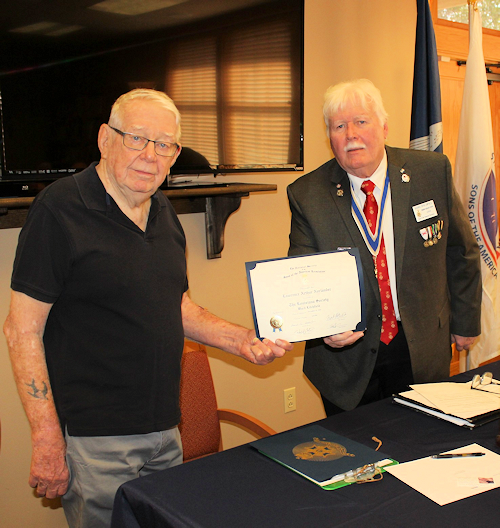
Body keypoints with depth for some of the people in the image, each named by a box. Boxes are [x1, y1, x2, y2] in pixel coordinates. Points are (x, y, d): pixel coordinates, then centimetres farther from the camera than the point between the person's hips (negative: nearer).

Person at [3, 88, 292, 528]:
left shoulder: (163, 211, 8)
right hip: (93, 440, -7)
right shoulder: (60, 209, -13)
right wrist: (47, 441, -17)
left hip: (165, 431, 7)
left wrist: (243, 341, 4)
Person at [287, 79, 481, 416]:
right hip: (348, 356, -1)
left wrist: (465, 321, 10)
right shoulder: (307, 195, -9)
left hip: (423, 352, 1)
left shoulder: (433, 172, -6)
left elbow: (461, 252, 5)